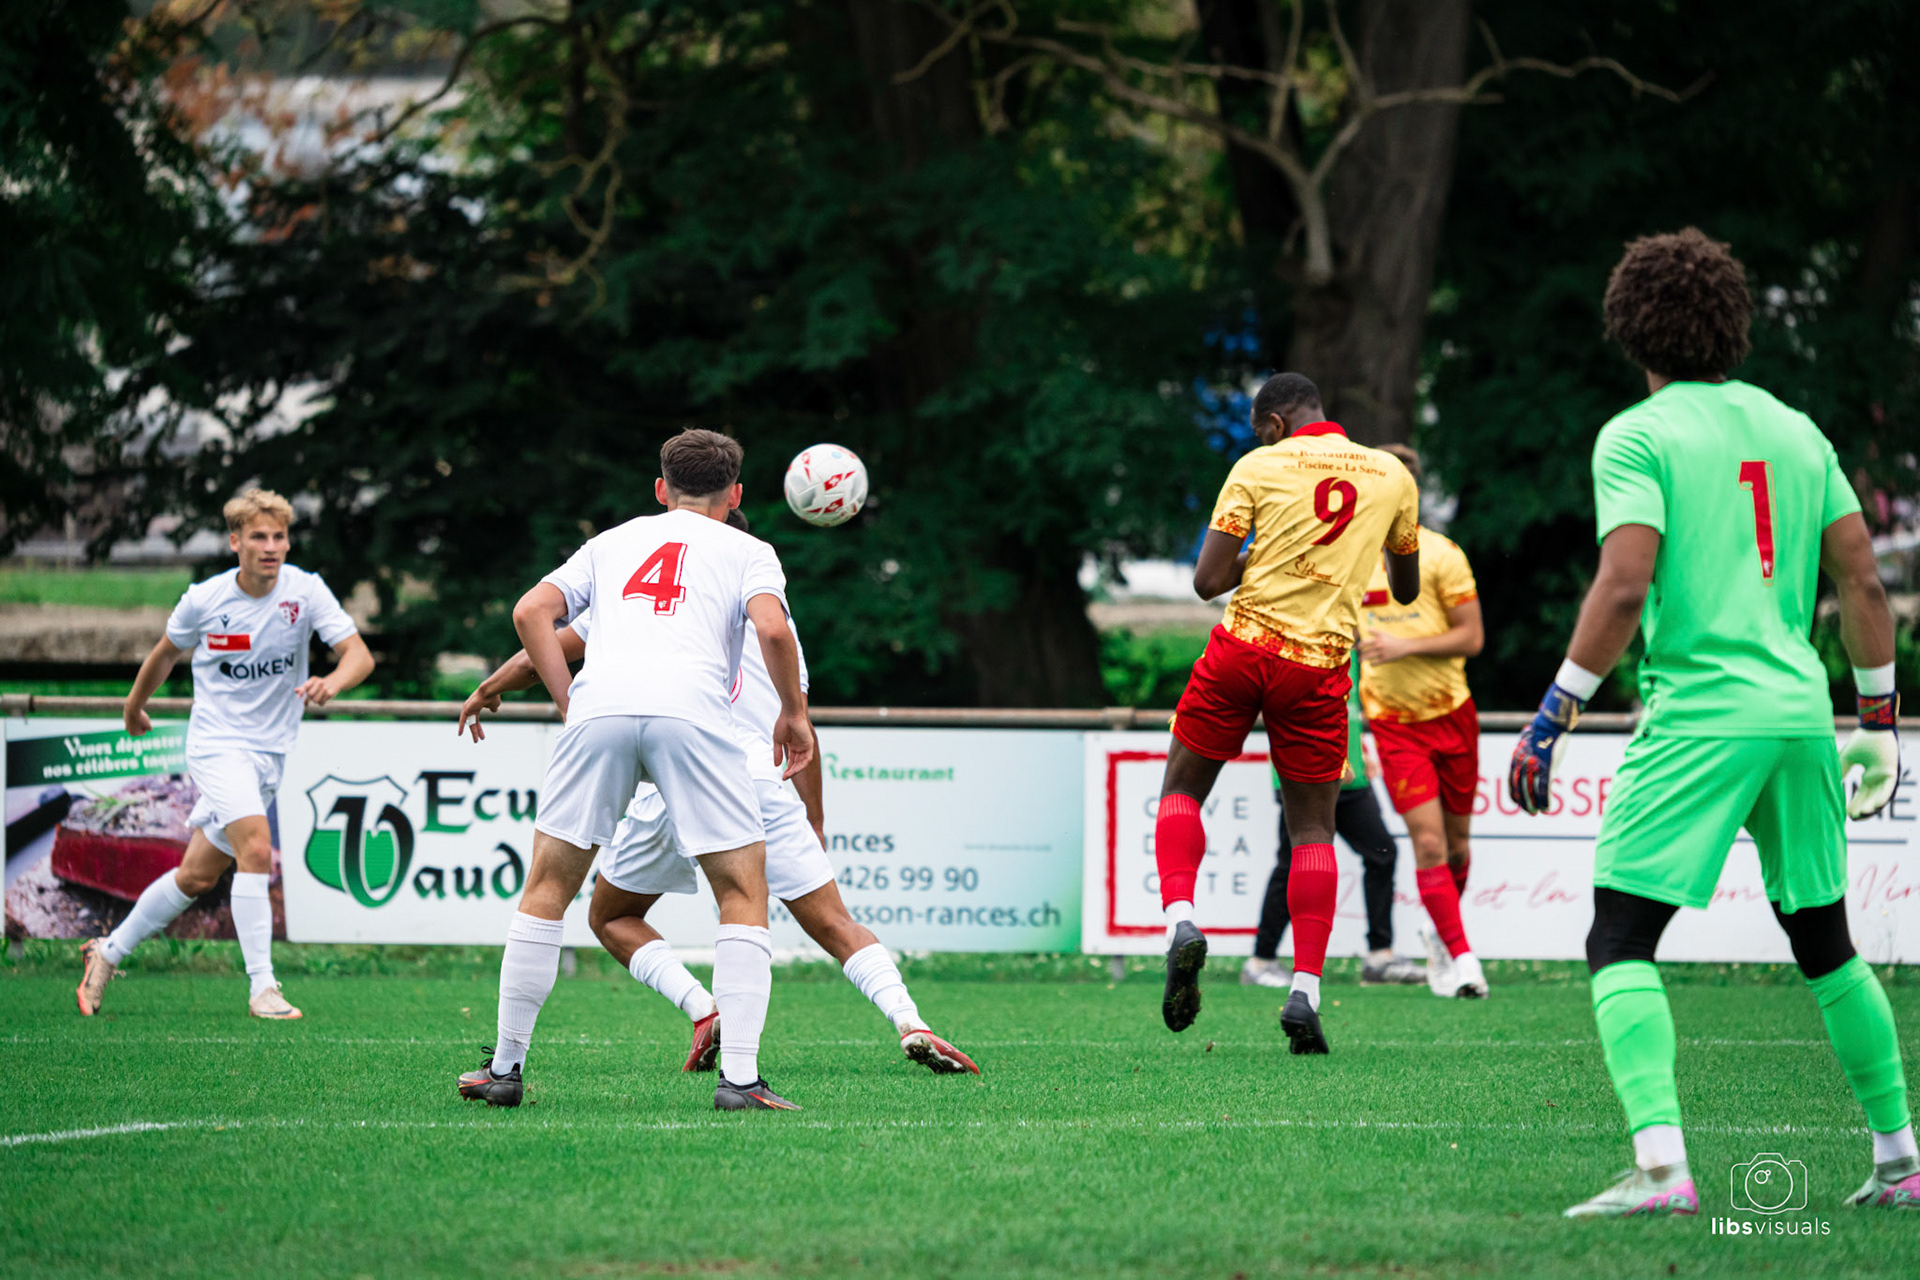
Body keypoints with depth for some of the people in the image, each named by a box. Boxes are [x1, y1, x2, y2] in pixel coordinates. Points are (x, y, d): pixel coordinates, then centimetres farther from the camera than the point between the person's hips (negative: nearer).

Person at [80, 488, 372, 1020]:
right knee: (256, 848, -24)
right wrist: (135, 704, 25)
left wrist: (332, 682, -39)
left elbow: (359, 655, -17)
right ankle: (262, 987, -21)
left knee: (199, 875, 11)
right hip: (217, 742, -3)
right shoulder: (204, 599, -9)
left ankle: (111, 950, 30)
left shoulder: (305, 591, -9)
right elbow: (168, 651, 11)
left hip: (270, 751, 3)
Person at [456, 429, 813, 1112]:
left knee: (547, 888, 14)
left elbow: (531, 611, 18)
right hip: (694, 712, -2)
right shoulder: (747, 551, 21)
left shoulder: (614, 541, 30)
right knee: (743, 894, 7)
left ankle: (506, 1066, 15)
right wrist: (793, 714, 14)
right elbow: (773, 628, 1)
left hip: (600, 704, 2)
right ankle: (740, 1076, -5)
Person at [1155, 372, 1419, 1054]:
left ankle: (1180, 918, -8)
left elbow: (1208, 581, -6)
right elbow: (1407, 589, 22)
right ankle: (1305, 991, -1)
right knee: (1313, 827, 9)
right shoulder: (1393, 477, 9)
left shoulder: (1259, 467, -1)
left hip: (1243, 644, -2)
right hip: (1321, 666, 2)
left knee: (1182, 789, 15)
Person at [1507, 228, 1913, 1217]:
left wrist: (1554, 716, -11)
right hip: (1799, 713, 6)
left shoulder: (1639, 436, -4)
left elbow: (1623, 588, -15)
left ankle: (1660, 1164, -23)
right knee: (1825, 944, 20)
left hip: (1697, 717, -6)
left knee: (1619, 943, -6)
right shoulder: (1795, 431, 13)